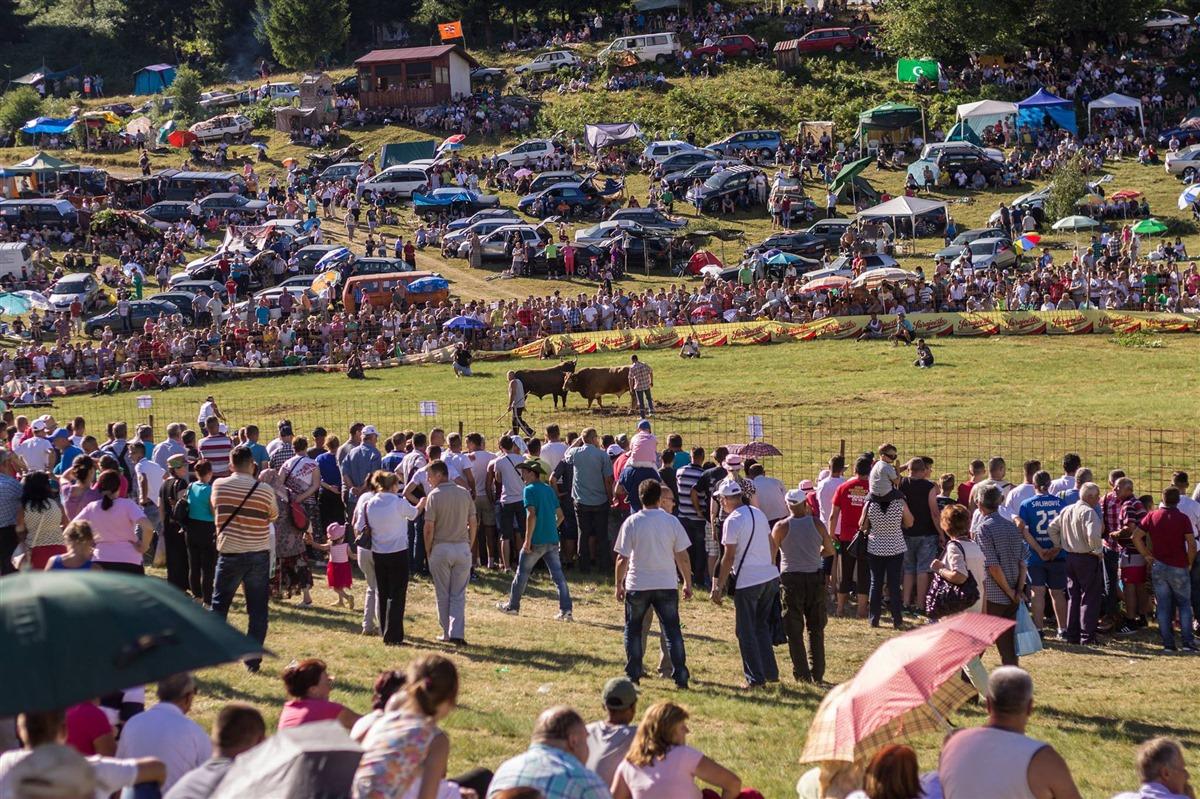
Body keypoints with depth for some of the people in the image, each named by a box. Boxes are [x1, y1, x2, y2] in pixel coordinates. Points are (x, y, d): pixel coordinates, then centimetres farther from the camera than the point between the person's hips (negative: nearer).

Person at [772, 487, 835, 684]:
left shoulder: (781, 527, -8)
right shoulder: (817, 524, -2)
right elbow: (830, 550, 7)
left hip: (791, 579, -2)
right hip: (815, 578, 2)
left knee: (794, 631, 5)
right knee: (816, 628, 13)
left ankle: (802, 674, 3)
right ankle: (817, 674, 14)